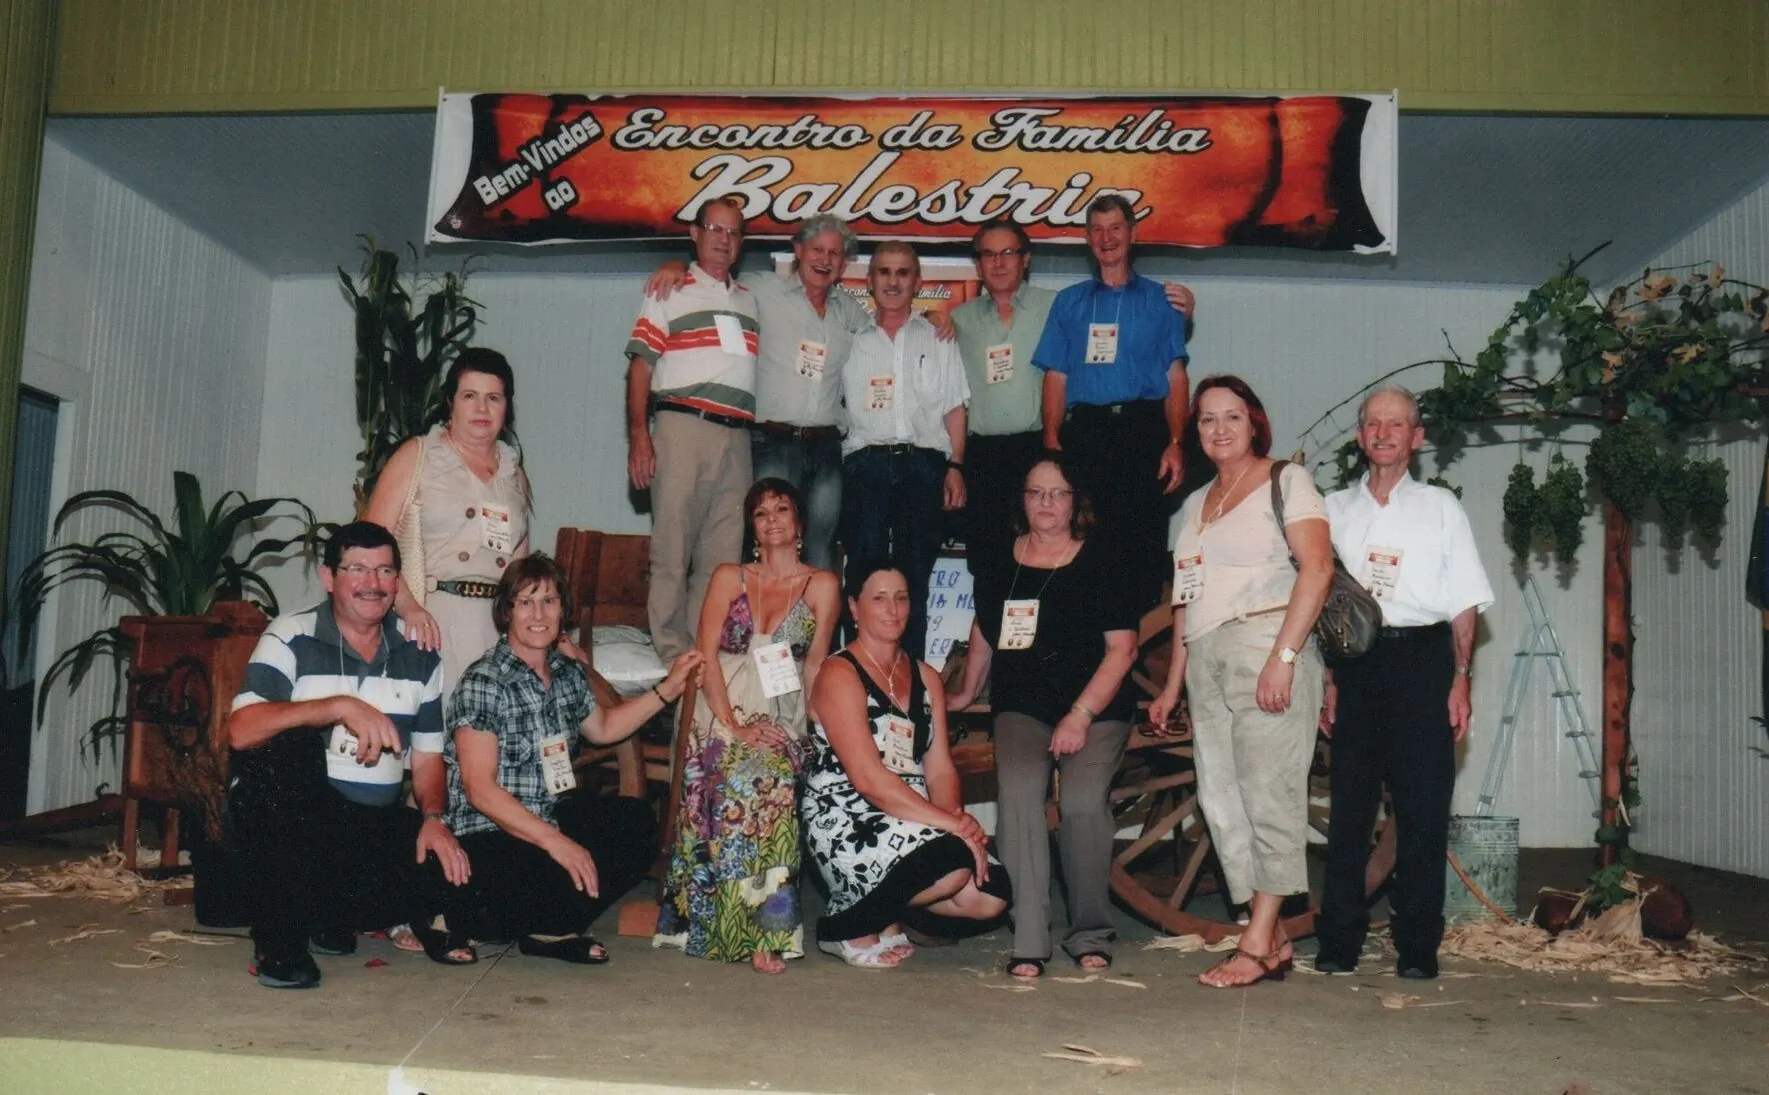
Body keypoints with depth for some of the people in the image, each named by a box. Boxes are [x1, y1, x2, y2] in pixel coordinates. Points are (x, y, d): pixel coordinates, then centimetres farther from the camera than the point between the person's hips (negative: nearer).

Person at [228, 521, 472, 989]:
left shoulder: (419, 655, 8)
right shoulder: (291, 637, -5)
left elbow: (427, 755, 10)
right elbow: (240, 731, -20)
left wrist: (433, 818, -9)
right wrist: (341, 706, -29)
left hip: (377, 828, 4)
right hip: (286, 817, -4)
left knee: (447, 872, -23)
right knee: (287, 745, -34)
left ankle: (330, 919, 11)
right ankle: (279, 941, -21)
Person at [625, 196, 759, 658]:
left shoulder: (749, 299, 22)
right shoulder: (671, 293, 7)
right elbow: (640, 366, 1)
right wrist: (639, 437, -10)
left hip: (737, 436, 5)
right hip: (683, 426, -5)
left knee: (724, 553, 3)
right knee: (673, 545, -5)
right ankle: (673, 653, 0)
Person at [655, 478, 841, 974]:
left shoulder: (821, 586, 10)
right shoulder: (729, 578, 13)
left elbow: (815, 664, 5)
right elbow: (706, 653, 2)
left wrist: (803, 730, -8)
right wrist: (733, 724, -10)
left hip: (783, 724, -1)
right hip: (721, 717, 1)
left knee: (769, 792, -31)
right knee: (737, 790, -29)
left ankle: (764, 934, -26)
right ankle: (763, 933, -23)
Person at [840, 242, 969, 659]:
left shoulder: (937, 339, 17)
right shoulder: (852, 340, 16)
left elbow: (955, 409, 12)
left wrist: (955, 467, 1)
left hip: (924, 464, 0)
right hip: (866, 464, 0)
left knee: (915, 576, 0)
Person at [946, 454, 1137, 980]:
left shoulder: (1097, 564, -1)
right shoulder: (1001, 564, 10)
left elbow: (1122, 646, -6)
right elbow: (984, 634, 25)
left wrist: (1080, 716, -13)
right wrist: (966, 693, 32)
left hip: (1097, 711, -2)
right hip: (1021, 709, 2)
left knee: (1083, 801, -25)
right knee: (1018, 792, -25)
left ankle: (1091, 935, -4)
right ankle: (1028, 942, -21)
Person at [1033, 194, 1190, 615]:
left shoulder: (1158, 300, 11)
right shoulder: (1069, 302, 15)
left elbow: (1175, 378, 5)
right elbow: (1056, 377, 9)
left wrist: (1174, 443, -7)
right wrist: (1051, 441, -4)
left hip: (1143, 428, -1)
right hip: (1084, 431, 1)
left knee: (1143, 537, -4)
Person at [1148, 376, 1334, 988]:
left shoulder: (1285, 482, 3)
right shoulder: (1195, 505, 22)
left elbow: (1317, 567, -10)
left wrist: (1284, 656, -19)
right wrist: (1173, 685, 17)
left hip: (1264, 645, -7)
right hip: (1206, 661, 7)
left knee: (1267, 795, -7)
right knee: (1221, 800, 3)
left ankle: (1259, 944, -3)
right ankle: (1271, 938, 9)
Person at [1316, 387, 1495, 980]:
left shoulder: (1441, 507, 10)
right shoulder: (1336, 508, 14)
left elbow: (1465, 602, 7)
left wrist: (1460, 679, -4)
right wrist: (1328, 680, 3)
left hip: (1421, 656, -1)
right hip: (1355, 659, 1)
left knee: (1423, 805, -2)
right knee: (1349, 800, 1)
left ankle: (1417, 945, 7)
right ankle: (1339, 939, 8)